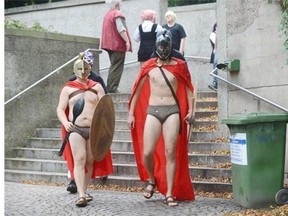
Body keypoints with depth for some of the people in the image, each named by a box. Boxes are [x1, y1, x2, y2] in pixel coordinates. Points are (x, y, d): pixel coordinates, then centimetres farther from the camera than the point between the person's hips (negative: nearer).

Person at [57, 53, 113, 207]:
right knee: (79, 160, -12)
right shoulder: (67, 89, 7)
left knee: (90, 161, 7)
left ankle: (84, 190, 22)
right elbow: (60, 109, 3)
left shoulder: (96, 87, 10)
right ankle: (81, 195, -17)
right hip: (75, 129, -2)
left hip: (94, 129, 2)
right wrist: (65, 122, -17)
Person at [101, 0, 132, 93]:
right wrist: (127, 41, -22)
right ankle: (112, 88, -11)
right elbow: (121, 29, -22)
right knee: (117, 68, -7)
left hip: (109, 44, 9)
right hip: (118, 45, -9)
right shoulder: (118, 14, -13)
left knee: (113, 66, 17)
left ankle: (109, 87, 16)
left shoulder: (107, 14, 16)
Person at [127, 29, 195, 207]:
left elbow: (188, 89, 10)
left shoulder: (179, 66, 4)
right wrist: (131, 113, 10)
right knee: (147, 153, -7)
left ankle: (170, 194, 3)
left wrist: (190, 110, -2)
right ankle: (152, 180, 23)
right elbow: (137, 90, 12)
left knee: (170, 153, -4)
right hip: (152, 111, 1)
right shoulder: (149, 66, 7)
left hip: (172, 111, -1)